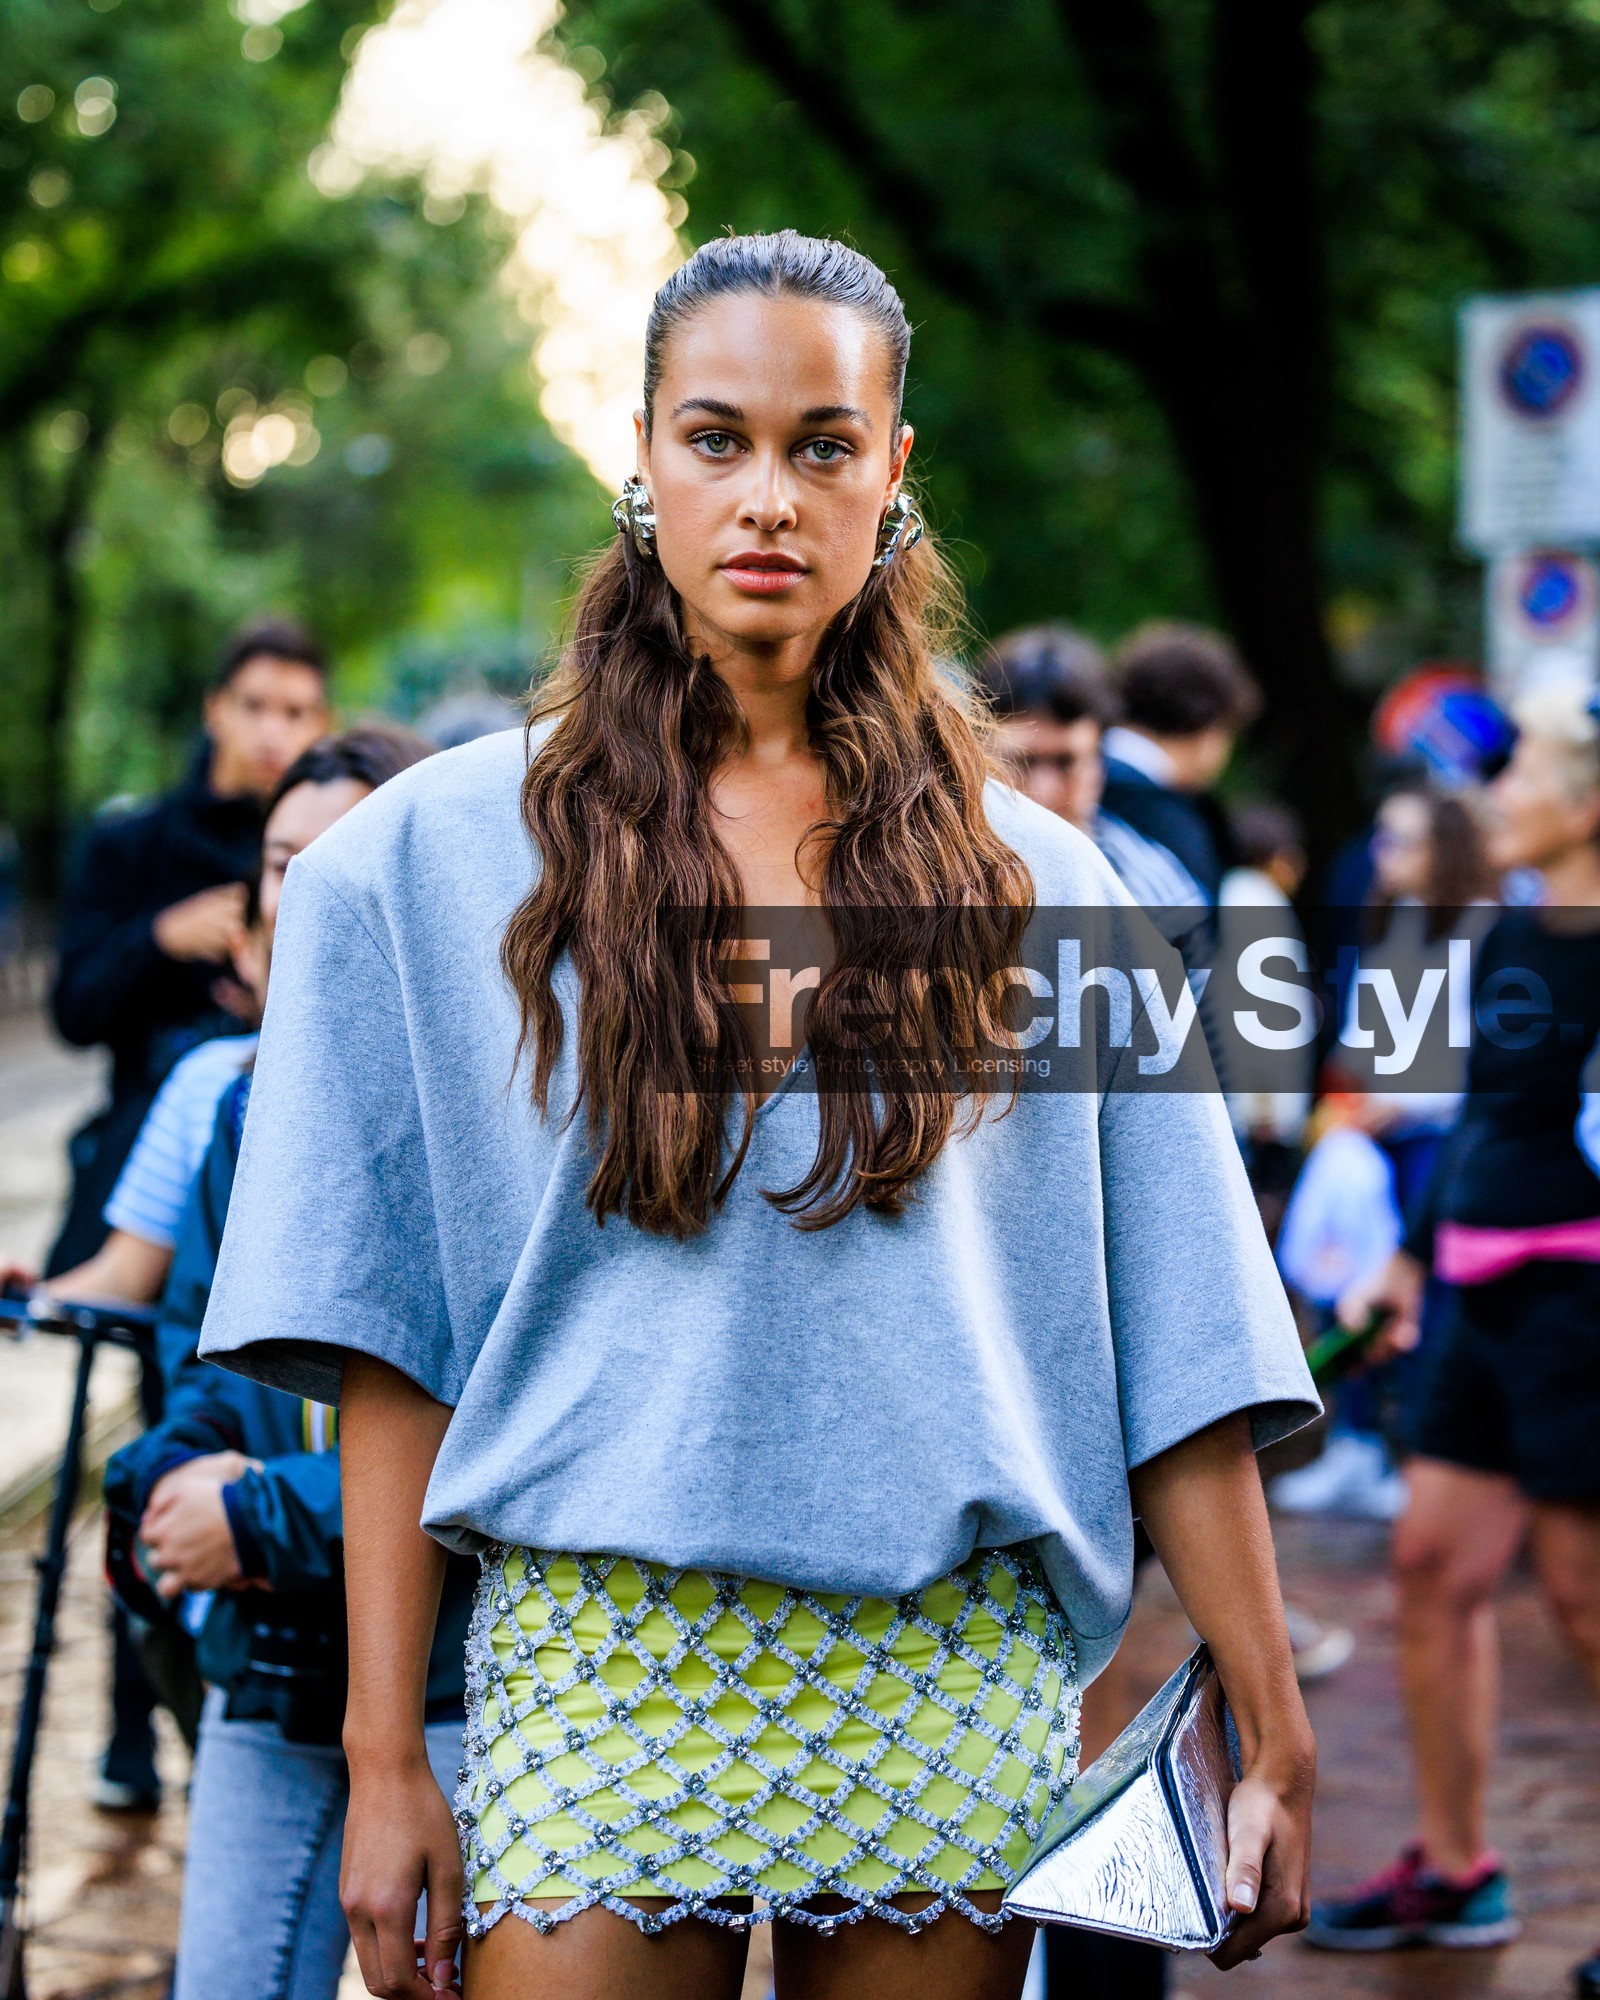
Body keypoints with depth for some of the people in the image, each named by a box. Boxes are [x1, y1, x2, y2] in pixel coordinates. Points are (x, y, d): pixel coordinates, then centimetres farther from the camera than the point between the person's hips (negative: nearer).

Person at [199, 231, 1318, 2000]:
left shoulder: (1030, 885, 8)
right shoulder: (429, 860, 5)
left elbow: (1176, 1351, 6)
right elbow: (388, 1354, 1)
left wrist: (1276, 1738, 2)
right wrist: (384, 1756, -4)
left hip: (954, 1683, 2)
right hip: (600, 1654, -1)